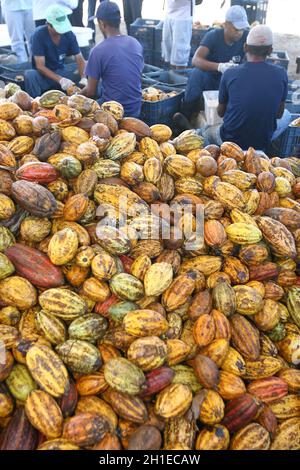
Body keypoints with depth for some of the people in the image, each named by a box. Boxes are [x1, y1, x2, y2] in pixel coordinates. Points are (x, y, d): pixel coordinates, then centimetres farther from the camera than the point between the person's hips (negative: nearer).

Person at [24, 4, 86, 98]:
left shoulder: (69, 34, -7)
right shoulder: (39, 34, -18)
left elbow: (79, 59, -6)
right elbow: (40, 66, -21)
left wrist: (84, 77, -28)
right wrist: (60, 79, -37)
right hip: (43, 74, -3)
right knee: (30, 75, -35)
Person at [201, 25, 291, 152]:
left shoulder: (230, 74, -13)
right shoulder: (281, 74, -10)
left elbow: (221, 112, 1)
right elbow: (279, 114, 2)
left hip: (229, 140, 1)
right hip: (262, 144, -1)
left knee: (207, 133, 33)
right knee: (286, 115, 28)